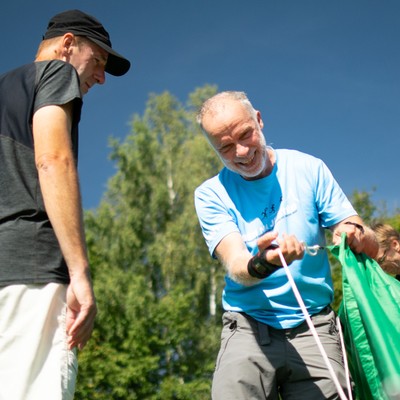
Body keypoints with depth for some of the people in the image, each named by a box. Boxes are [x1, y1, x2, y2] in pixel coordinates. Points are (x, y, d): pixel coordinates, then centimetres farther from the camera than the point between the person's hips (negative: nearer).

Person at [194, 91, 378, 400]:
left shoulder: (308, 169, 3)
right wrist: (262, 264, -36)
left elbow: (372, 246, 2)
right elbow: (236, 268, -13)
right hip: (248, 330, 0)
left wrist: (357, 235, -22)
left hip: (314, 328, 1)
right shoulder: (211, 194, 1)